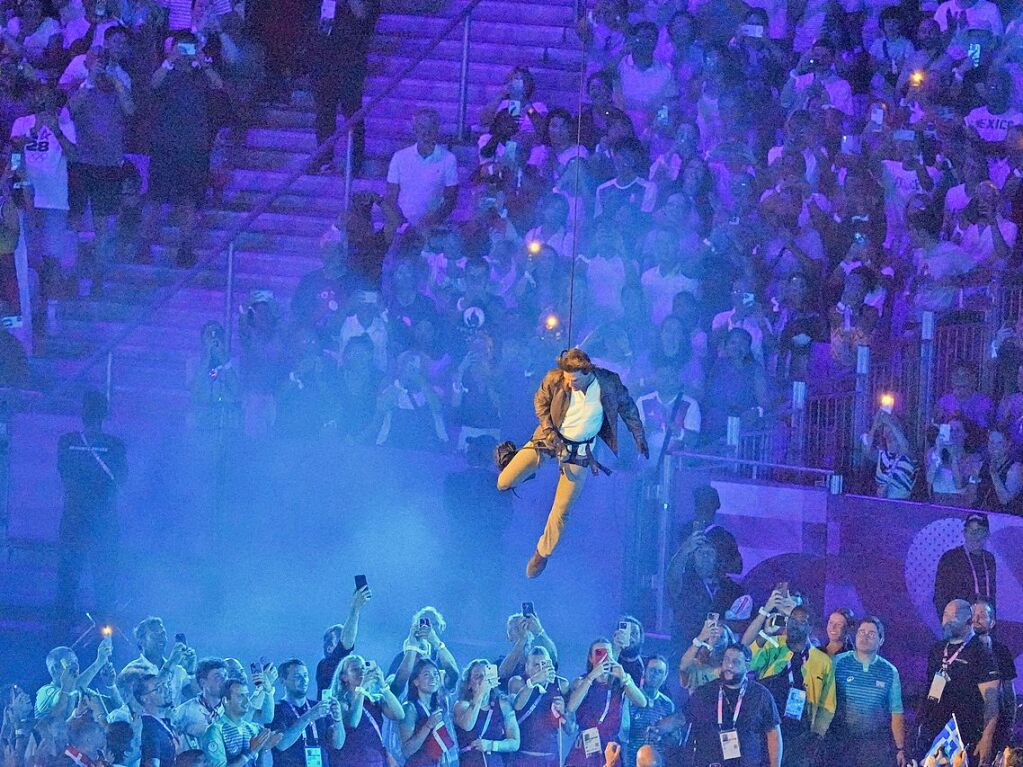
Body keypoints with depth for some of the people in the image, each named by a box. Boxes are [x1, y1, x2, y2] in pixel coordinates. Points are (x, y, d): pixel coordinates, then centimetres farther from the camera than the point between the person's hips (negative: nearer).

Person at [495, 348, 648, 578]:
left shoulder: (609, 384, -22)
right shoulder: (554, 379, -22)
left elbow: (628, 407, -1)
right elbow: (540, 402, -1)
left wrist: (640, 438, 8)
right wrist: (551, 434, -11)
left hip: (579, 450, -1)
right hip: (551, 439, 1)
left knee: (561, 511, -1)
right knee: (504, 483, -2)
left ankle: (543, 553, 23)